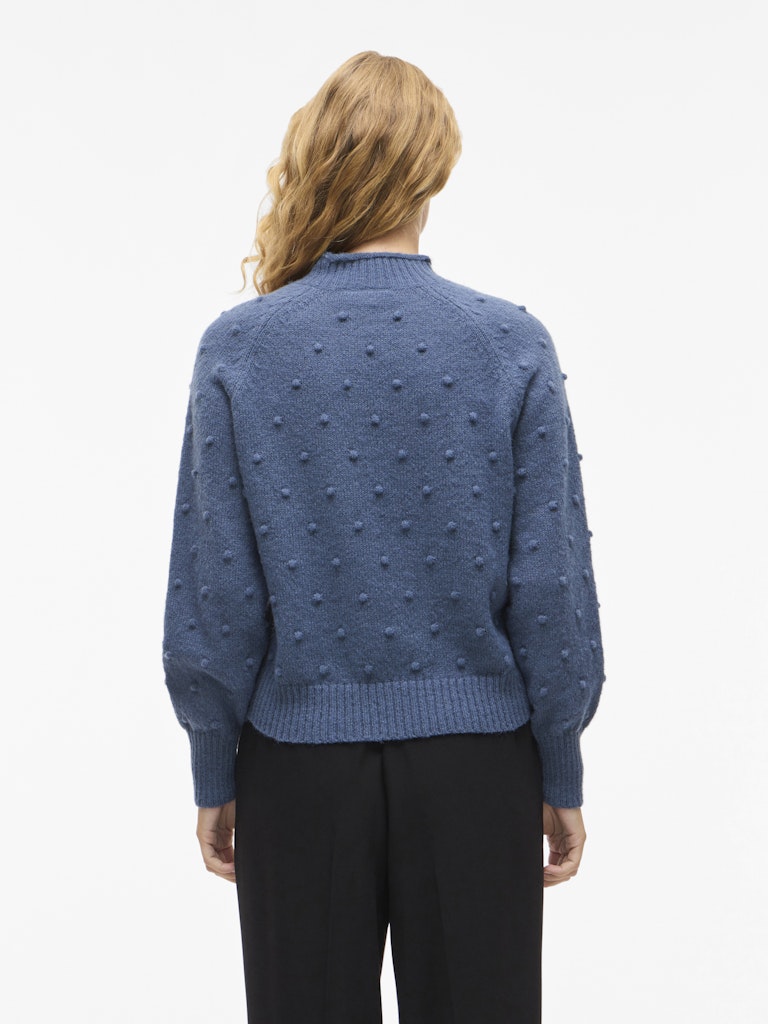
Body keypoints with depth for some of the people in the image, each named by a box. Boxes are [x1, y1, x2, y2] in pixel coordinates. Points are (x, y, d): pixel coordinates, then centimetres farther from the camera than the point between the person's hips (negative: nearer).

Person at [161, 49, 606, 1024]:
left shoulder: (236, 348, -8)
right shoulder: (512, 344, -9)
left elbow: (214, 595, -6)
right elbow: (551, 586, -7)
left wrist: (213, 778, 6)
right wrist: (561, 778, 5)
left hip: (299, 765, 0)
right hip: (473, 762, 0)